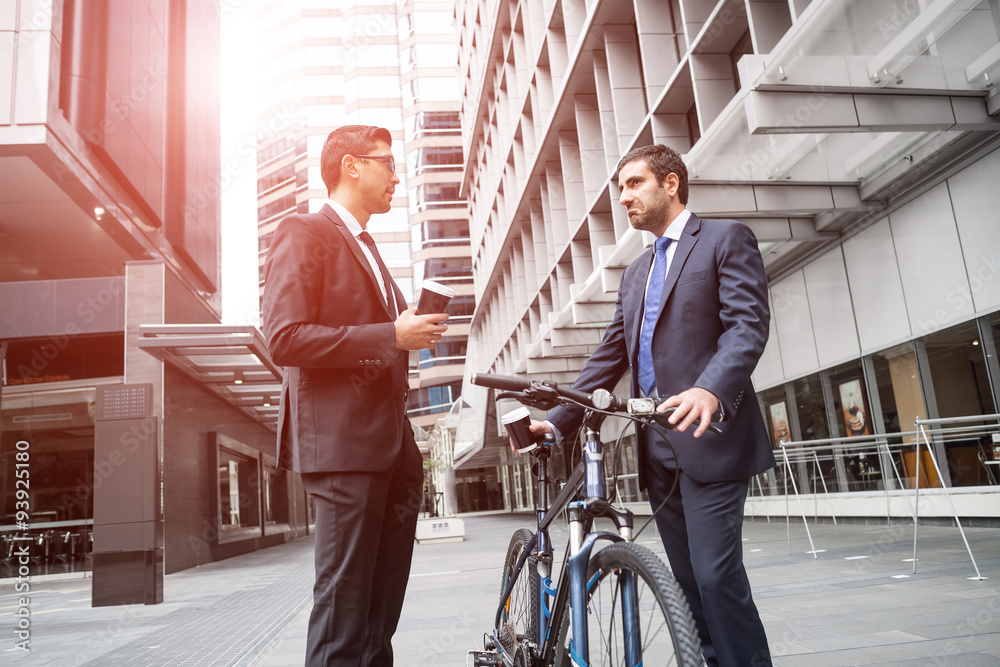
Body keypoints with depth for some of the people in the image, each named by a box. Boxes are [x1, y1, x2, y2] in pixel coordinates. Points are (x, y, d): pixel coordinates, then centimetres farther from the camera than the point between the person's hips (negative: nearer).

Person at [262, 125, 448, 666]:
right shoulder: (302, 233, -3)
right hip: (343, 442, -9)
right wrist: (392, 335, -15)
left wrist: (414, 331, 12)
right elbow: (285, 338, -15)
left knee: (383, 604, 12)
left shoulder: (367, 249, 26)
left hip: (392, 444, 9)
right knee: (343, 598, -5)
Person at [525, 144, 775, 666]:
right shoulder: (634, 274, 23)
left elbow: (749, 324, -12)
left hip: (709, 436, -7)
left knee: (717, 576, -11)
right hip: (657, 447, 7)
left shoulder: (725, 238, 3)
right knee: (689, 583, 10)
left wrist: (711, 390, -31)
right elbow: (609, 355, 19)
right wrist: (557, 421, 9)